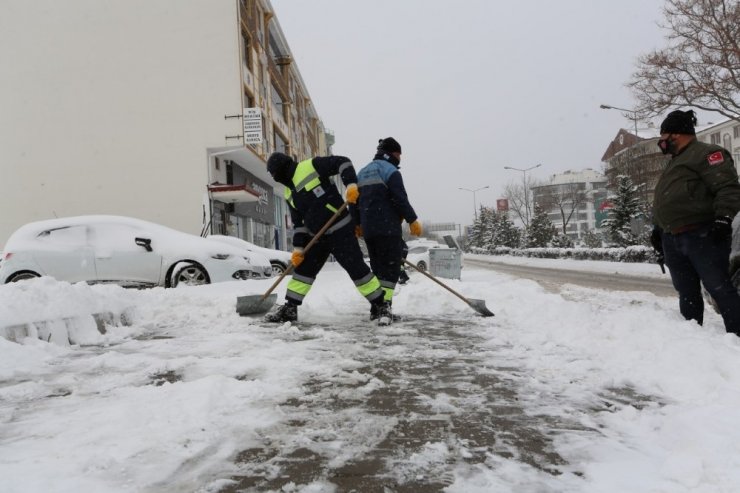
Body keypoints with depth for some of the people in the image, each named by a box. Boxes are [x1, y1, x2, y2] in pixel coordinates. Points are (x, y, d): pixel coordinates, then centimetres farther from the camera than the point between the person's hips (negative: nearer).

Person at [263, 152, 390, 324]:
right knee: (303, 269, 10)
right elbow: (298, 222, 14)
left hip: (339, 230, -8)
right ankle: (290, 309, 21)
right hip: (316, 236, 8)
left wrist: (351, 184, -26)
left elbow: (343, 162, -12)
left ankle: (380, 306, 3)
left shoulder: (311, 166, -10)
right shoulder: (289, 193, 13)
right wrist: (298, 247, 9)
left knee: (357, 268, -8)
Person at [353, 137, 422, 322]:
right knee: (391, 266, -5)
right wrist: (413, 220, -6)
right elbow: (400, 199, -13)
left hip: (368, 229, 8)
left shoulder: (362, 172, 19)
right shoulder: (390, 170, -5)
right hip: (387, 227, -8)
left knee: (378, 267, 13)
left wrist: (358, 223, 28)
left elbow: (355, 200, 20)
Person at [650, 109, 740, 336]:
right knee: (687, 294, 10)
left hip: (702, 235, -9)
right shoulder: (675, 162, 25)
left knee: (719, 289, -8)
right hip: (672, 240, 9)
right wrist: (658, 230, 24)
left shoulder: (707, 153, -4)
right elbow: (664, 202, 28)